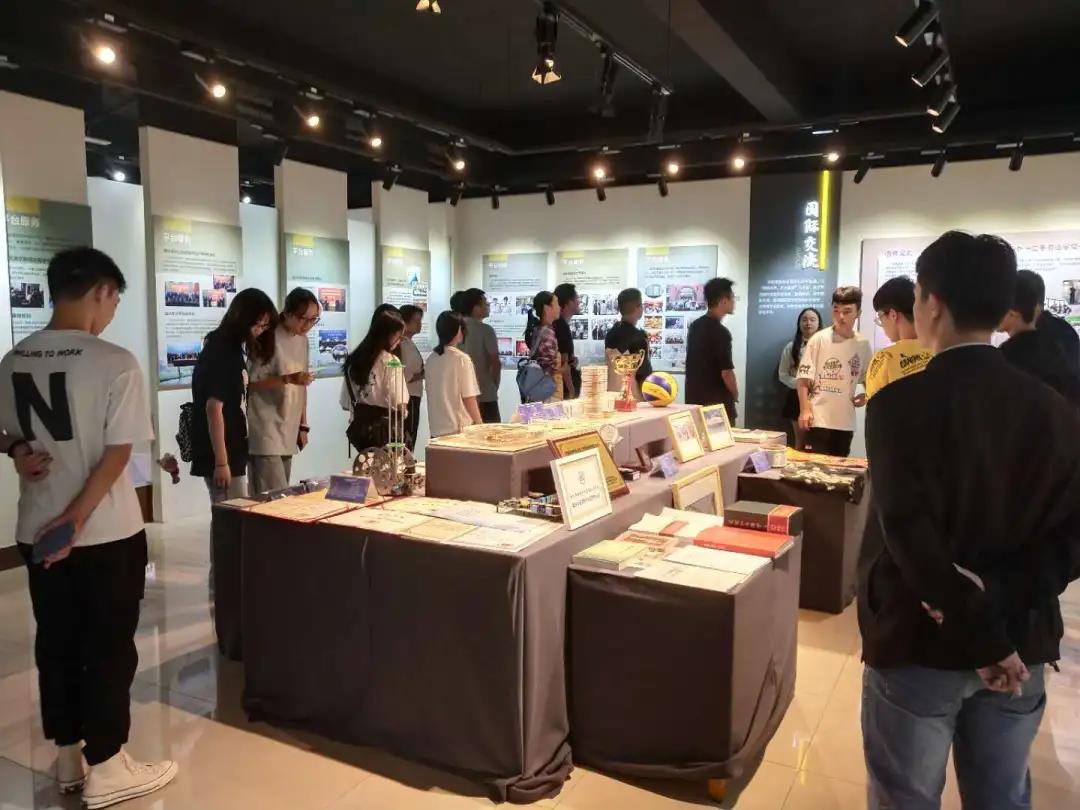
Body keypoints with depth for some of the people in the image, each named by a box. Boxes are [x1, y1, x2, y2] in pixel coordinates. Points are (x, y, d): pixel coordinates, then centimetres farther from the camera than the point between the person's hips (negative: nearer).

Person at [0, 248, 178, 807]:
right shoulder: (114, 362, -16)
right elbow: (117, 453, -19)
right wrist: (77, 516, -16)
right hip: (107, 533, -6)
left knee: (56, 643, 17)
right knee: (109, 648, 7)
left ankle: (68, 757, 31)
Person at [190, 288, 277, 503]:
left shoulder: (232, 348, 12)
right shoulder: (221, 352, -15)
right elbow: (213, 407, -20)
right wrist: (221, 462, -21)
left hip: (233, 452, 9)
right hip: (221, 455, -9)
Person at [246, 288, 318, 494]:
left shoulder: (302, 340, 11)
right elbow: (251, 383, -12)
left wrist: (303, 425, 14)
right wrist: (288, 378, -24)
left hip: (288, 433, 7)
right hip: (266, 433, -7)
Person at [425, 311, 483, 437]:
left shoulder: (431, 358, 4)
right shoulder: (462, 359, -12)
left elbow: (432, 394, 11)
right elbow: (469, 398, -11)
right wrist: (480, 424, 0)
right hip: (460, 428, -5)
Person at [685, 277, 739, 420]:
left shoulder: (694, 326, 9)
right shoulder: (720, 332, -17)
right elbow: (726, 373, -19)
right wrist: (735, 396, -1)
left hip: (694, 400, 8)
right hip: (718, 404, -8)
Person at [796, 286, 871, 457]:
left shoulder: (863, 344, 5)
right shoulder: (819, 339, -7)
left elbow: (867, 378, 19)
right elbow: (804, 379, -7)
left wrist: (866, 395, -1)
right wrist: (804, 410, -14)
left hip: (846, 422, 4)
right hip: (818, 419, -4)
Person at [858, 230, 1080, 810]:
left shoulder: (899, 405, -17)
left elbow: (910, 535, -23)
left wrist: (985, 641, -16)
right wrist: (994, 596, -14)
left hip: (918, 642, -5)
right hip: (1020, 642, 5)